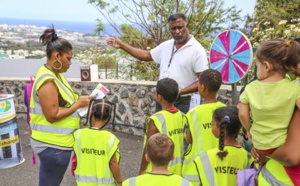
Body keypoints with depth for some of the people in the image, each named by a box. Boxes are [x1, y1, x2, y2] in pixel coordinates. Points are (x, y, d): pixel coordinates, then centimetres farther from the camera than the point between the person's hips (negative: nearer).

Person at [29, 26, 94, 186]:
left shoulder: (55, 75, 8)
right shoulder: (48, 81, -22)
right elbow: (52, 116, -24)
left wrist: (79, 100, 0)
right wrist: (78, 105, -17)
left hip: (56, 142, 9)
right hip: (52, 145, -9)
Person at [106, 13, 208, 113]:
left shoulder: (197, 50, -12)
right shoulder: (166, 46, 7)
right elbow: (147, 55, 18)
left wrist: (179, 92, -22)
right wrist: (122, 45, 16)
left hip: (180, 103, -6)